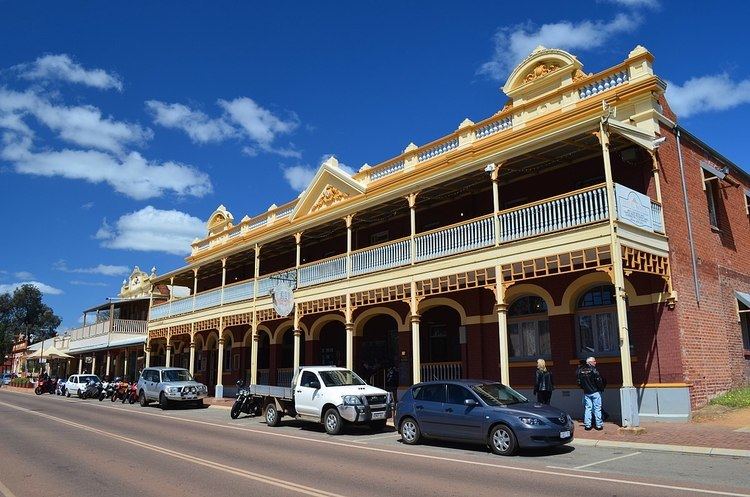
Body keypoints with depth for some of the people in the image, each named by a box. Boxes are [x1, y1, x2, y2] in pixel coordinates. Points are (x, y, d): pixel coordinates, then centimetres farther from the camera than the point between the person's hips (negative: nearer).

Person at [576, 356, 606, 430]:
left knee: (587, 408, 9)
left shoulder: (580, 370, 2)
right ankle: (599, 425, 7)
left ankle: (587, 425, 8)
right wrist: (601, 388, 2)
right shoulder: (593, 370, -14)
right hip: (595, 392, -4)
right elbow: (599, 381, -13)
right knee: (597, 408, 4)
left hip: (586, 393, 5)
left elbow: (579, 382, 6)